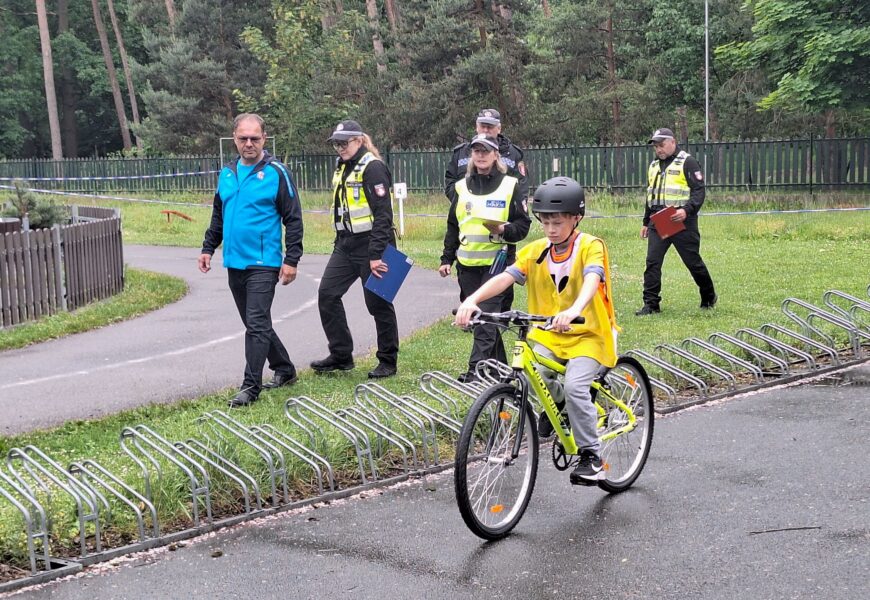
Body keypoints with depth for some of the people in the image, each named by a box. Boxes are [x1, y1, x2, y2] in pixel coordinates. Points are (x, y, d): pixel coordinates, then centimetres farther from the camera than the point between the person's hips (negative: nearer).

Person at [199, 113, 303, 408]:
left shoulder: (276, 173, -7)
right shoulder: (227, 174, 12)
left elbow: (293, 220, -7)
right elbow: (218, 216, 23)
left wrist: (291, 260, -12)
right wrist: (208, 248, 14)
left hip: (263, 264, -7)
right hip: (234, 263, 7)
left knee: (256, 325, -9)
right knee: (256, 324, 14)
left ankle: (250, 386, -6)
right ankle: (284, 370, 29)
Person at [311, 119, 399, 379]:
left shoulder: (372, 167, -13)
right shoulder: (342, 167, 14)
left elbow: (383, 213, -18)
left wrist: (376, 254, -22)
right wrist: (339, 242, 19)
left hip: (371, 245, -9)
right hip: (345, 245, 9)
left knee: (378, 303, 0)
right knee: (327, 294, 3)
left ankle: (388, 361, 13)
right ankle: (341, 355, 12)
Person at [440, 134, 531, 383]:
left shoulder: (510, 185, 3)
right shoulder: (463, 187, 15)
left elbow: (523, 224, 3)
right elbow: (452, 226, 20)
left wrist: (504, 229, -17)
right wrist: (447, 259, 14)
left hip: (497, 261, -5)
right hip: (467, 263, 5)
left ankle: (476, 369, -13)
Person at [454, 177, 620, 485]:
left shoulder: (591, 246, -12)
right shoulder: (536, 251, 1)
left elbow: (592, 280, -31)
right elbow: (505, 277, -13)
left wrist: (573, 311, -52)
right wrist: (472, 300, -31)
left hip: (589, 332, -4)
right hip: (550, 334, 4)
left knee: (574, 385, -26)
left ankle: (591, 455, -8)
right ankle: (557, 403, 12)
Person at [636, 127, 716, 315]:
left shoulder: (687, 162, -4)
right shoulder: (654, 165, 18)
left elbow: (699, 191, -10)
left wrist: (687, 210, -25)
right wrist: (646, 222, 24)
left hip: (682, 222, -6)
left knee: (693, 261, 4)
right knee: (652, 262, -4)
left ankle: (709, 298, 23)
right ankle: (651, 304, -1)